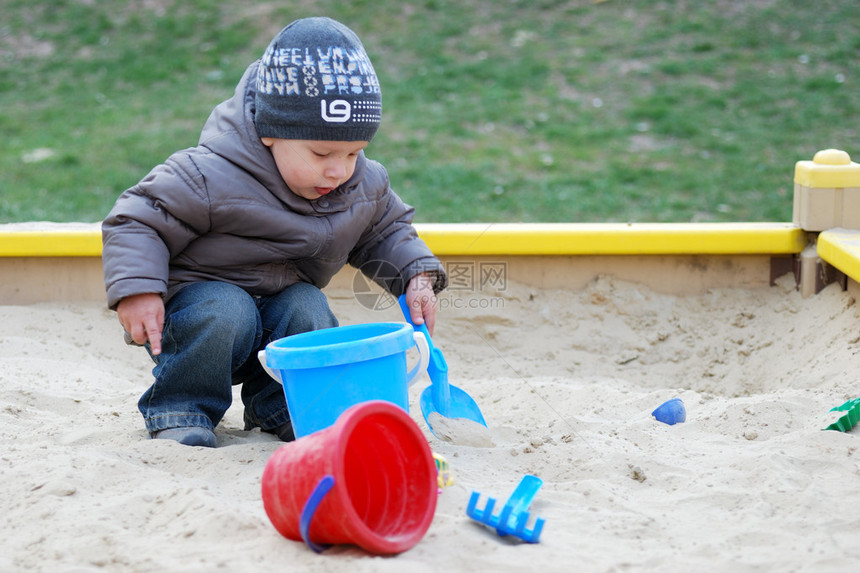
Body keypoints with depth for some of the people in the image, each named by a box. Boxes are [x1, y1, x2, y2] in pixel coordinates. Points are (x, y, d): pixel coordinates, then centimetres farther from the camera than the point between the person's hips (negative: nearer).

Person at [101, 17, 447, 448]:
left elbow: (386, 231, 14)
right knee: (225, 312, -35)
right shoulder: (212, 178, -25)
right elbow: (136, 221, -19)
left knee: (308, 308, -26)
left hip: (286, 299, 5)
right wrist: (137, 290, -31)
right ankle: (179, 410, -13)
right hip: (197, 299, -4)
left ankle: (281, 405, -1)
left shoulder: (366, 186, -7)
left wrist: (417, 275, -4)